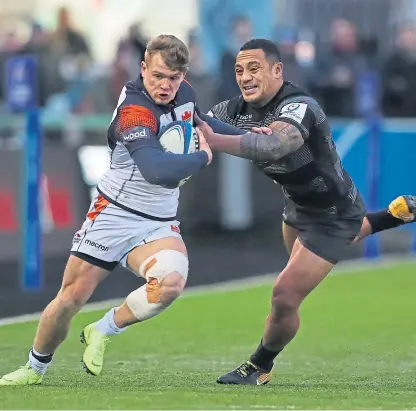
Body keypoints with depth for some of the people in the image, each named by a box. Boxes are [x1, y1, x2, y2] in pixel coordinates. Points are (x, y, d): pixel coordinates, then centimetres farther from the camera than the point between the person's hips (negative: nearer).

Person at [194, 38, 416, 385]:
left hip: (333, 216, -9)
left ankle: (260, 367, 16)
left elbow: (273, 145, -58)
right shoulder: (237, 109, -14)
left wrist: (216, 141, -70)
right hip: (298, 203, 9)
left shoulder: (299, 108, -38)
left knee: (285, 297, -13)